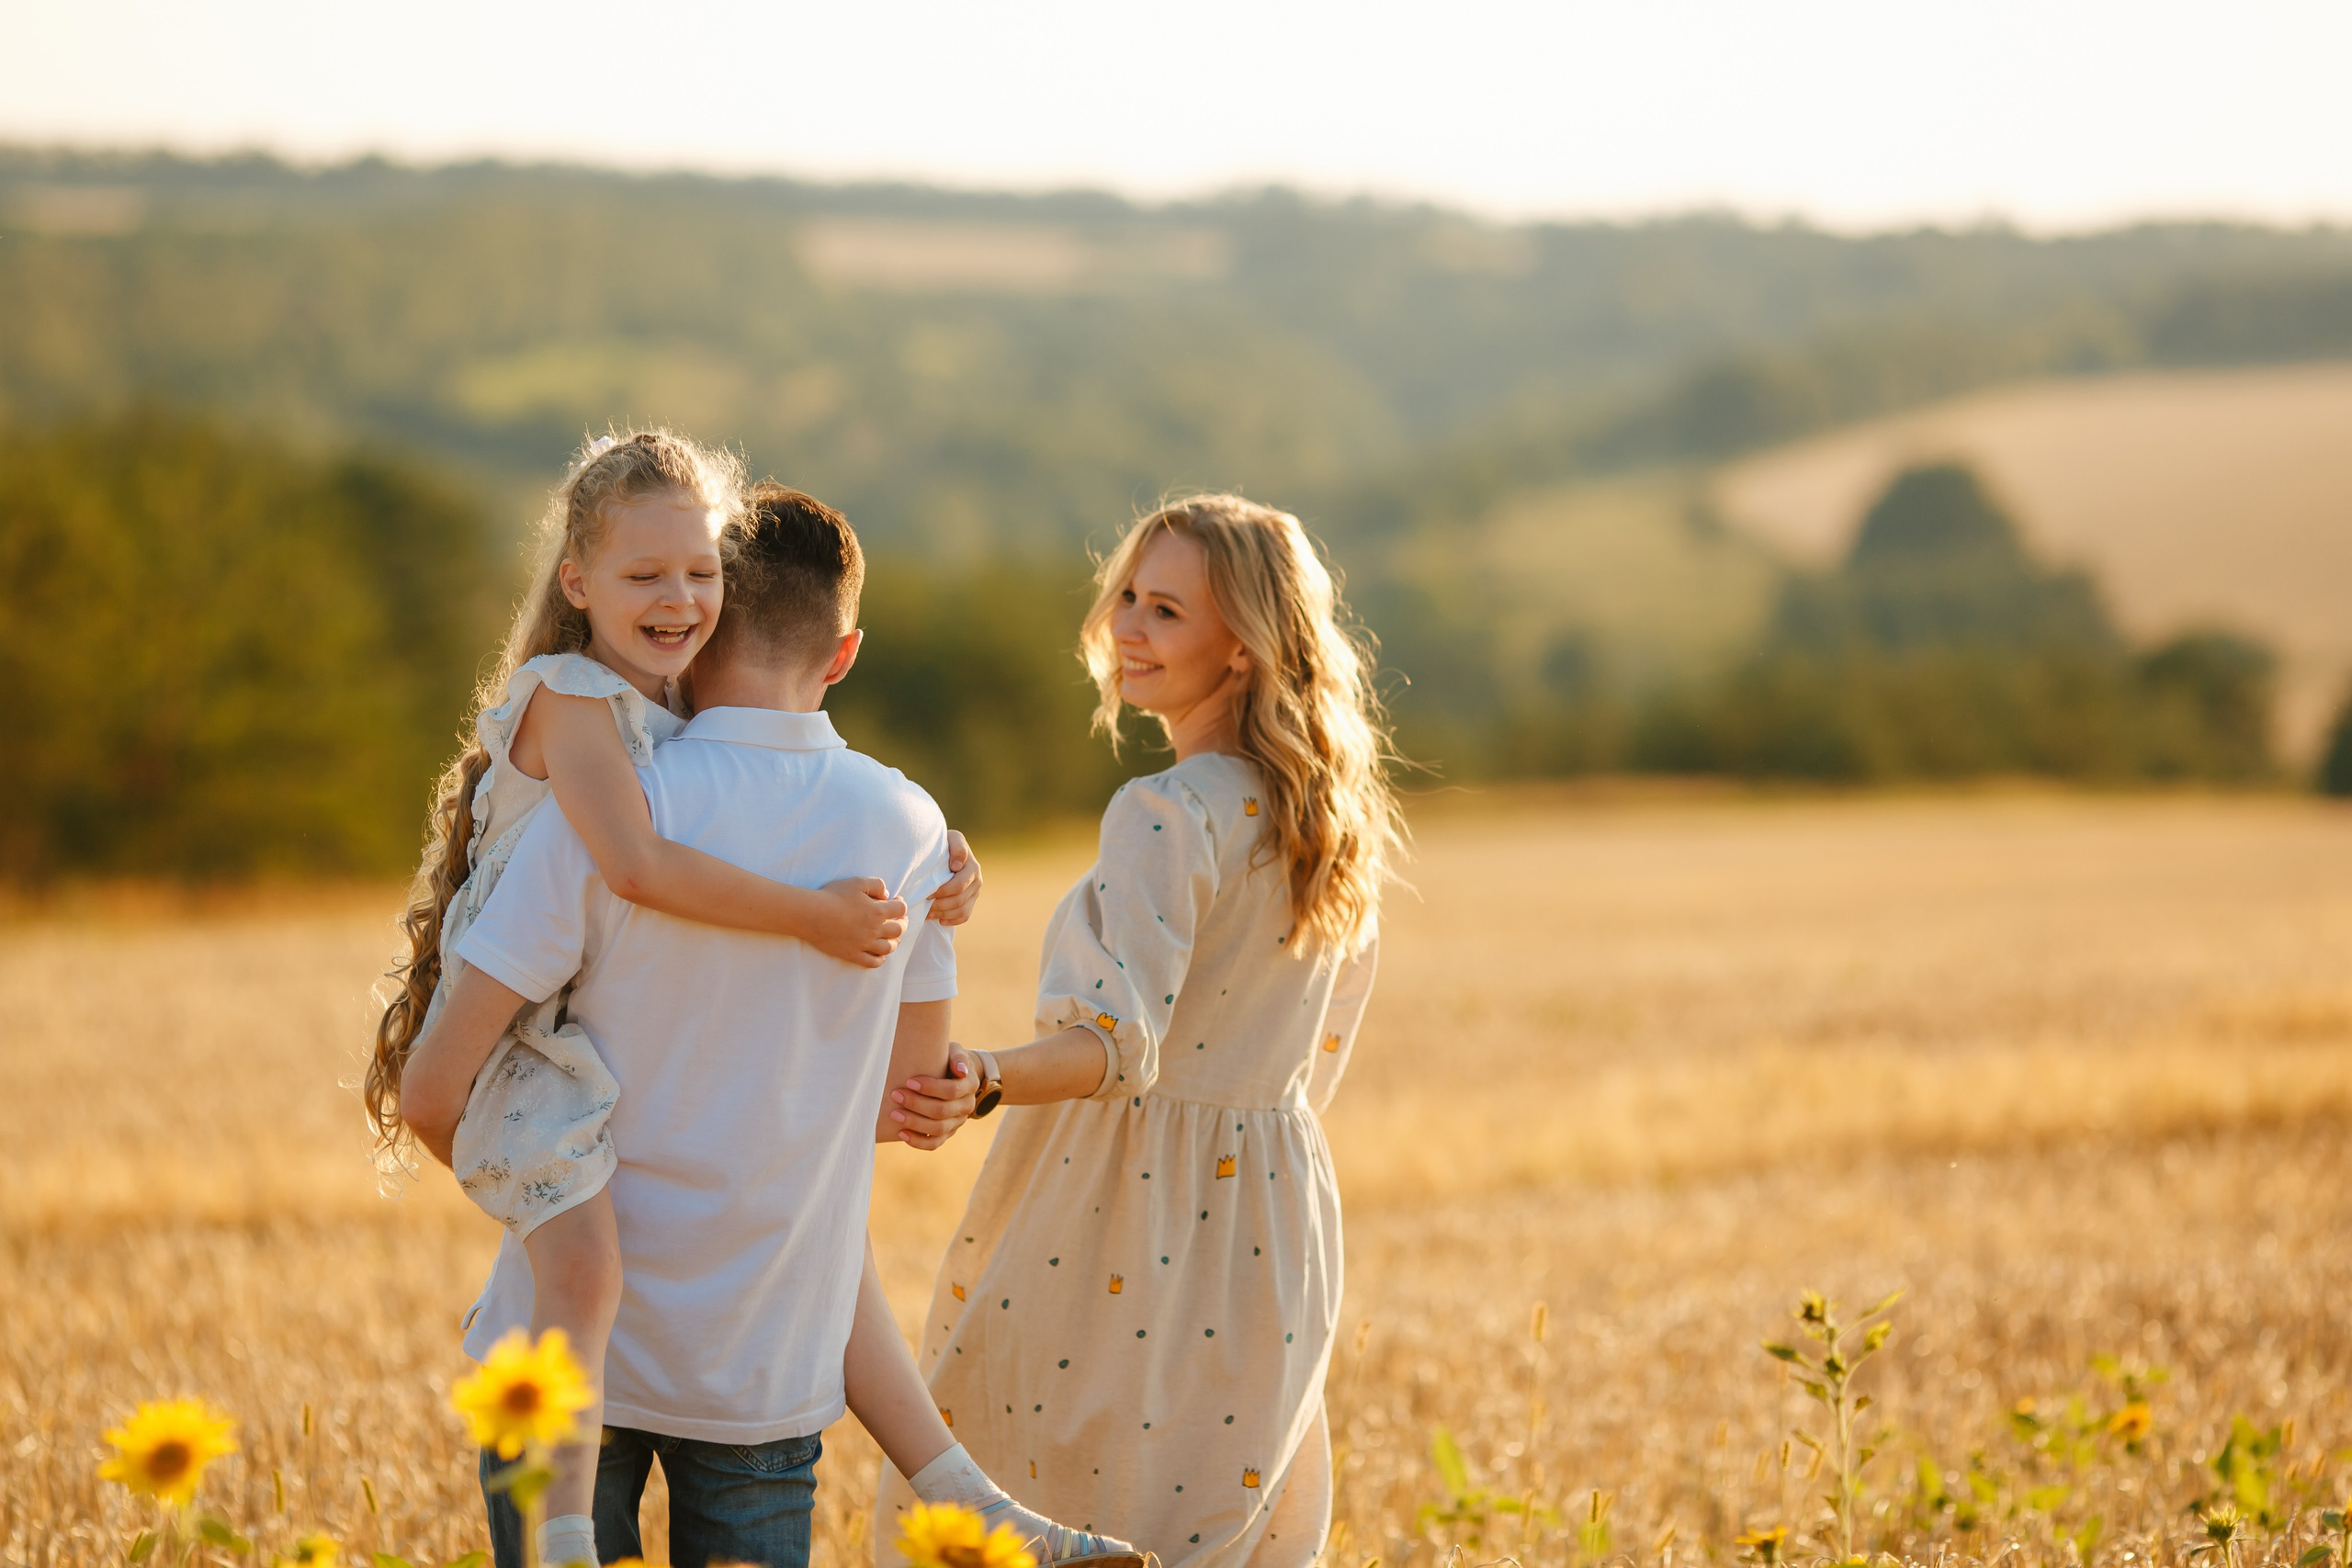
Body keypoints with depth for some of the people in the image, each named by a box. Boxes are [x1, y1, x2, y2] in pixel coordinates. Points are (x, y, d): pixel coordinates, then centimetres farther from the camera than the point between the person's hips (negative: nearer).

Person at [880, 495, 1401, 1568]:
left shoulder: (1166, 815, -17)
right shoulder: (1330, 816, 8)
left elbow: (1117, 1044, -28)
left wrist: (980, 1078, -44)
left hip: (1130, 1228, -8)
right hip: (1274, 1228, 8)